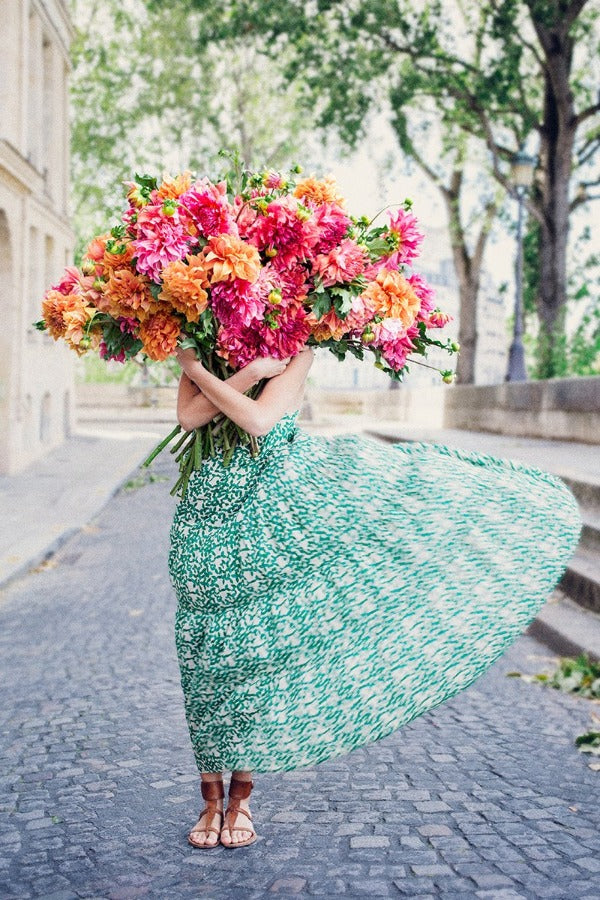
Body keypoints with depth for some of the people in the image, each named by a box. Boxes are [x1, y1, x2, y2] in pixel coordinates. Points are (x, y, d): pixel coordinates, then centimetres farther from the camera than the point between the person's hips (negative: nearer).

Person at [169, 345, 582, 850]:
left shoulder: (293, 348, -2)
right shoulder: (198, 349, 8)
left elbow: (259, 420, -17)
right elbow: (189, 416, -11)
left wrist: (197, 370, -11)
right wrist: (250, 369, -18)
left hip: (269, 509, -2)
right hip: (207, 515, 2)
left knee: (255, 650, 3)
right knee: (205, 653, 3)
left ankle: (241, 797, 18)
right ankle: (212, 798, 16)